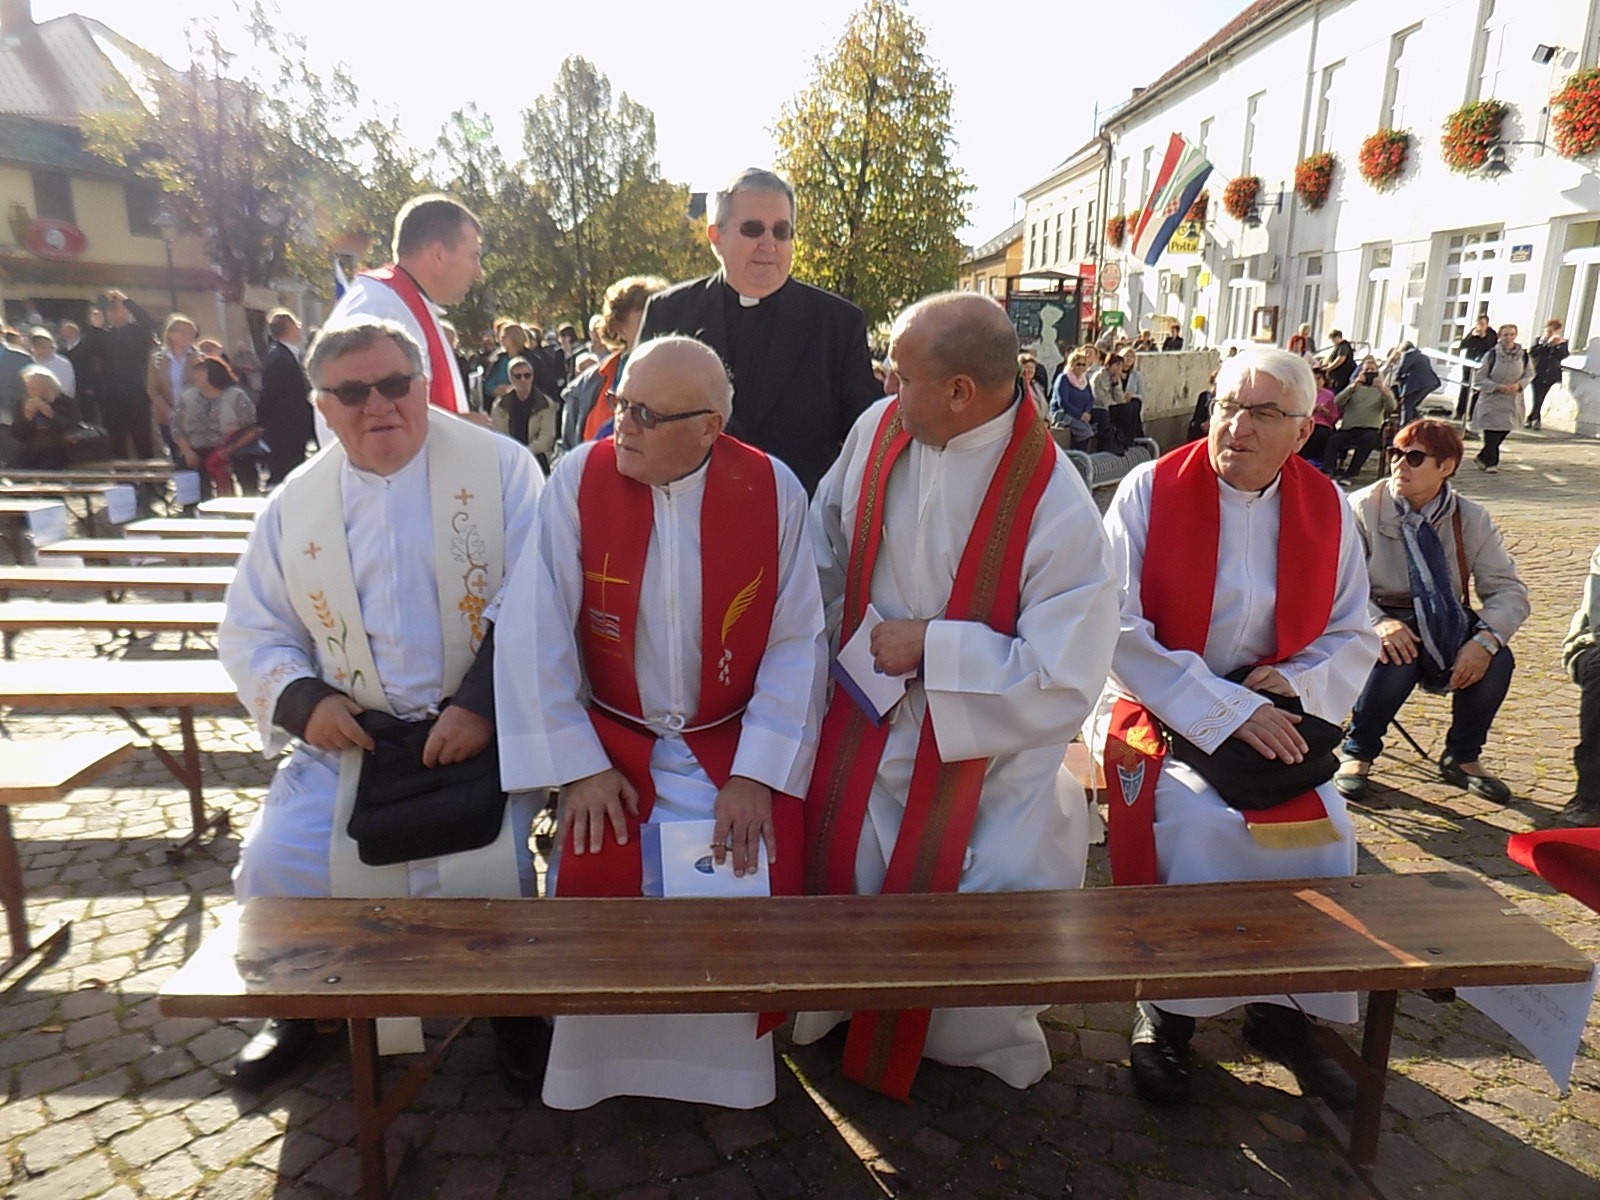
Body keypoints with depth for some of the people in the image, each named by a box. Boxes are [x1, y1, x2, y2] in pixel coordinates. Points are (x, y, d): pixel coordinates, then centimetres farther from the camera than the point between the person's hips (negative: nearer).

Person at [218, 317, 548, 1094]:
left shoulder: (499, 468, -3)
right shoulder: (295, 504, 9)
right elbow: (251, 630, 13)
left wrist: (482, 703, -20)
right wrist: (302, 699, -6)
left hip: (481, 730, -3)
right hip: (349, 738, 4)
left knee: (480, 871, -23)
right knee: (274, 867, -10)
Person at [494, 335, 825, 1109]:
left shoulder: (774, 491, -8)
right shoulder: (578, 479, -9)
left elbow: (796, 642, -8)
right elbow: (534, 630, -10)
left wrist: (757, 774, -14)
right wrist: (578, 765, -12)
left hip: (735, 745, 0)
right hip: (612, 739, 0)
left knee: (760, 880, -18)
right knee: (596, 878, -19)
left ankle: (730, 1061, 13)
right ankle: (597, 1058, 13)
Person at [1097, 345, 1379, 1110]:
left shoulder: (1326, 509, 3)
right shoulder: (1151, 489, -9)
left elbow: (1352, 638, 10)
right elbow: (1119, 629, -15)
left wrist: (1297, 682, -12)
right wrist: (1225, 710, -20)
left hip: (1273, 715, 4)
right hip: (1160, 710, -3)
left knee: (1323, 828, -19)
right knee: (1198, 821, -28)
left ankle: (1282, 1010, 6)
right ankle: (1169, 1013, -3)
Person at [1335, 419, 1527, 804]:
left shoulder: (1471, 518, -2)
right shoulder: (1363, 508, -11)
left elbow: (1509, 589, -5)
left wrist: (1486, 638, -26)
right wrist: (1377, 622, -35)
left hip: (1444, 627, 4)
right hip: (1384, 621, -3)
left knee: (1497, 660, -25)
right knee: (1397, 657, -36)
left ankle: (1462, 757, 3)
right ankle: (1357, 753, -9)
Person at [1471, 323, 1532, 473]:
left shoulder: (1523, 355, -1)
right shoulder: (1491, 354, -11)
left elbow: (1529, 374, 11)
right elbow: (1480, 378, -7)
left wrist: (1519, 385, -10)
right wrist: (1498, 387, -18)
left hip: (1512, 401, 4)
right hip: (1491, 400, -4)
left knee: (1505, 430, 7)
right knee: (1492, 432, -5)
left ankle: (1482, 457, 25)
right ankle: (1491, 462, 11)